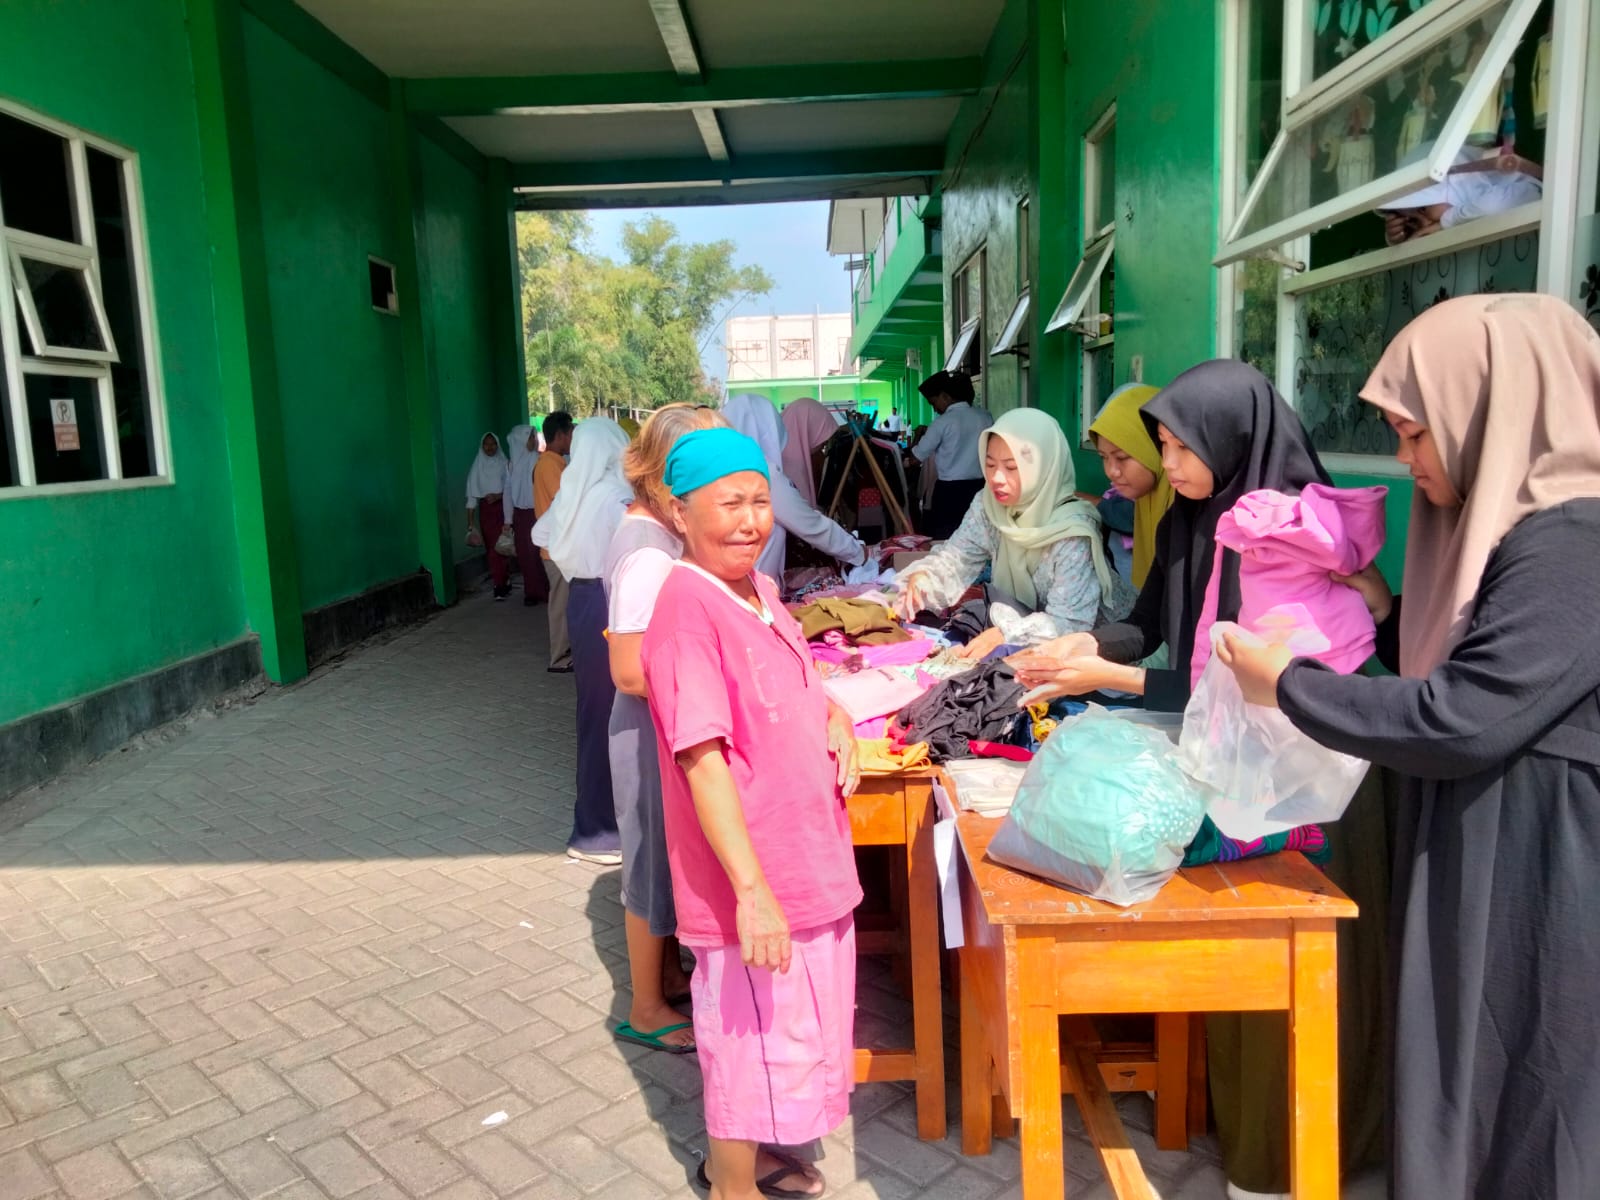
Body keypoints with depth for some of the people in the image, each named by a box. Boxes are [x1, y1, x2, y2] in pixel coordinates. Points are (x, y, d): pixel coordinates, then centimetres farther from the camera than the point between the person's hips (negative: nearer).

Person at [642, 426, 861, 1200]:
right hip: (749, 883, -9)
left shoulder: (758, 591, 5)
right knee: (753, 1038, 10)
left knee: (788, 1031, 24)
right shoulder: (688, 606, -22)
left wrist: (837, 722, 2)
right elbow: (702, 757, -27)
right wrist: (752, 889, -29)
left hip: (804, 862, 9)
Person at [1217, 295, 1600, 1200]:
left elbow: (1457, 721, -25)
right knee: (1467, 1091, 21)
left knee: (1516, 1115, 9)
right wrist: (1381, 609, 3)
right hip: (1481, 871, 9)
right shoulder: (1518, 525, 9)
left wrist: (1288, 684, -14)